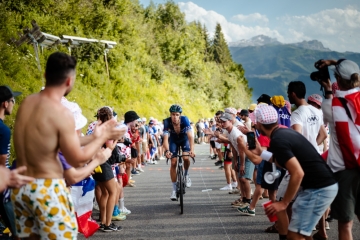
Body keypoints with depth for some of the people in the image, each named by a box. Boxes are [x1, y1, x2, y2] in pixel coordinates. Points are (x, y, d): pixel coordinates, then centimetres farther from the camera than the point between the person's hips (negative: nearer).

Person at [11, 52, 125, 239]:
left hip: (20, 188, 8)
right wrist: (103, 137, 4)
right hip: (47, 190, -8)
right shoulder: (61, 113, -18)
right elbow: (77, 160, -10)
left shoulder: (27, 102, 4)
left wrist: (93, 137, 16)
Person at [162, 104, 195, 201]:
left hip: (184, 139, 0)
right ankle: (174, 189, 2)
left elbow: (190, 136, -40)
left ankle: (186, 175, 9)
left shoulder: (185, 120, -33)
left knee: (186, 158, -24)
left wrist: (192, 150, -54)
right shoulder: (167, 122, -31)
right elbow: (165, 138, -37)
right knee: (173, 163, -8)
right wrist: (167, 151, -55)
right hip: (173, 141, 1)